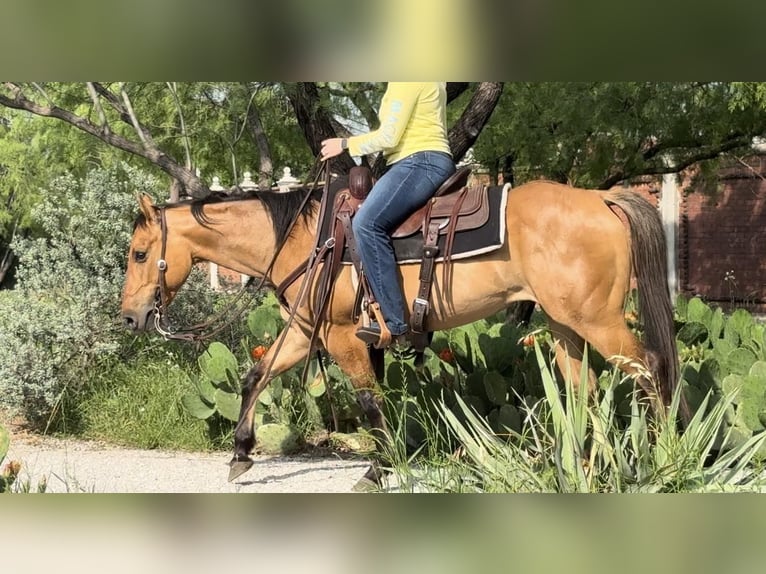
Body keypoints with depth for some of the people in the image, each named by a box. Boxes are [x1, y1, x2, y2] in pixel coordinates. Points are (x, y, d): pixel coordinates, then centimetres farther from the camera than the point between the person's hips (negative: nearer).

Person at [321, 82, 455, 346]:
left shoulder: (406, 81, -10)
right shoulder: (428, 80, 22)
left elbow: (388, 137, -13)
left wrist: (345, 144, -1)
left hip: (419, 163, -12)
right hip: (421, 163, 12)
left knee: (367, 223, -26)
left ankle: (395, 322, -29)